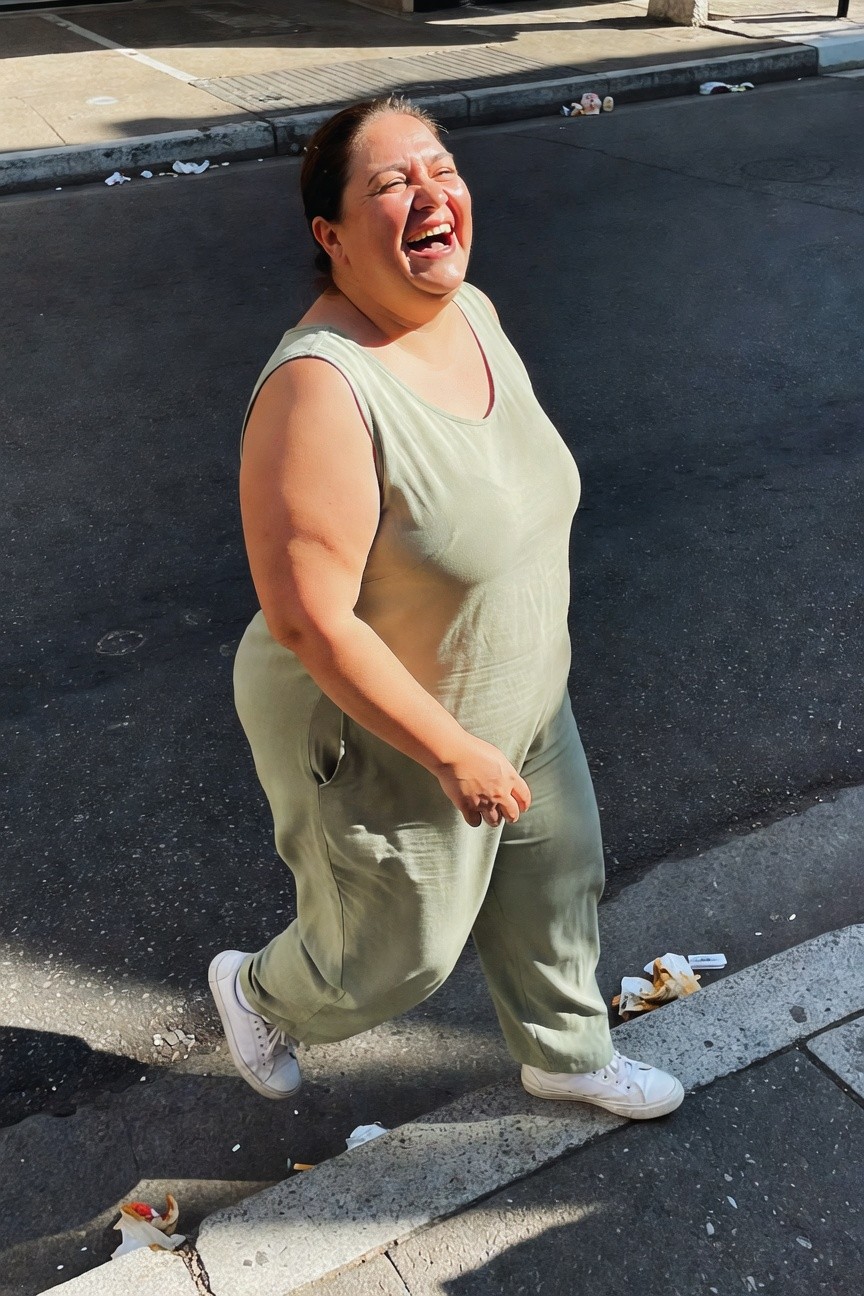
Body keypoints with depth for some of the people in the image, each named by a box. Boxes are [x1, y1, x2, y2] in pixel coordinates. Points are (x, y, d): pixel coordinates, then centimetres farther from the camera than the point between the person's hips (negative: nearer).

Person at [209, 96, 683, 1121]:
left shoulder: (471, 312, -5)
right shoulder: (321, 387, -32)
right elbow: (309, 621, -32)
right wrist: (454, 752, -24)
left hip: (519, 706, 8)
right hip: (379, 739, -7)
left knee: (556, 884, 24)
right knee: (398, 956, 16)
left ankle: (567, 1054, 54)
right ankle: (255, 993, 50)